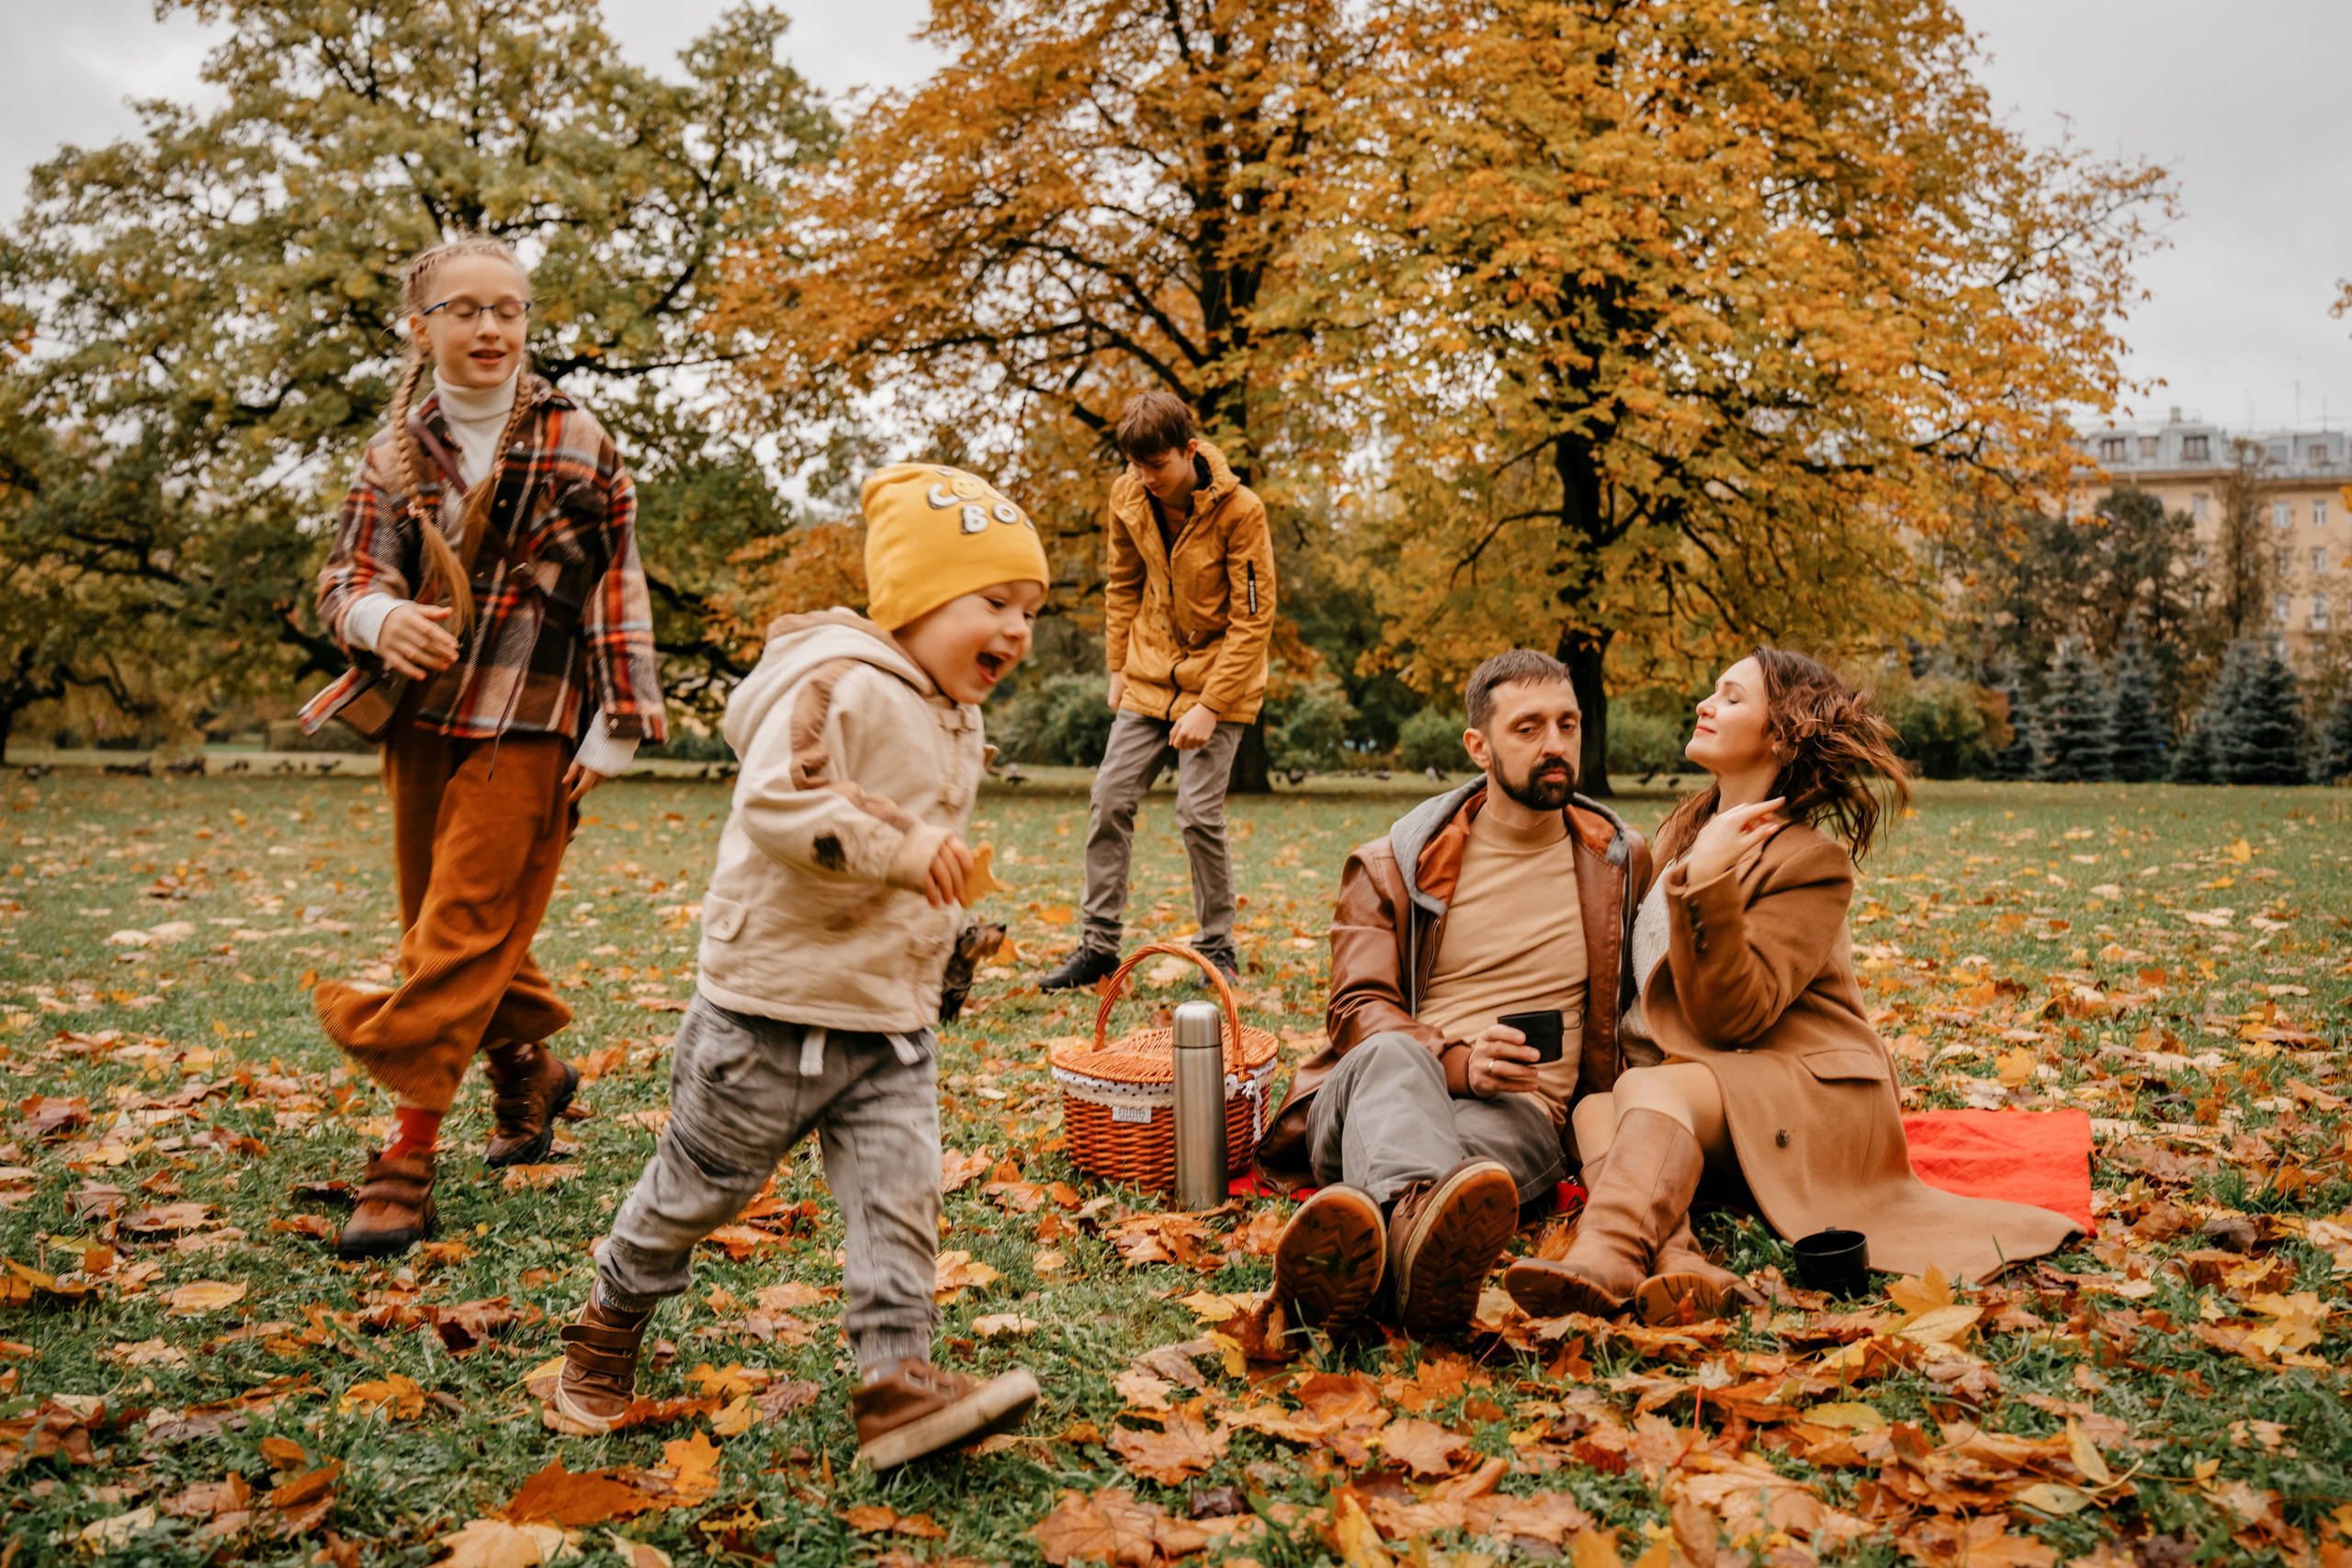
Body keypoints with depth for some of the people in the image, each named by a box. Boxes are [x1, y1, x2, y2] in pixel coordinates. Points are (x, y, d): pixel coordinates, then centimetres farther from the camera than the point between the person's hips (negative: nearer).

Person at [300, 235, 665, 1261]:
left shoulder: (574, 439, -1)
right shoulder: (397, 450, 8)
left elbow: (617, 585, -2)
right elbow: (348, 574, 4)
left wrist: (616, 721, -7)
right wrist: (381, 617, -21)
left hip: (527, 725, -5)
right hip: (420, 715, 5)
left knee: (463, 934, -8)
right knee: (438, 922, 13)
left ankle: (407, 1161, -4)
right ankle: (529, 1072, 35)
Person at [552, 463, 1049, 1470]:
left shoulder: (954, 718, 12)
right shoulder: (839, 687, -19)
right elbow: (775, 802, -31)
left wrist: (943, 934, 23)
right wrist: (898, 847, -34)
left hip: (894, 1020, 7)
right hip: (776, 1007, -7)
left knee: (899, 1194, -3)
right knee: (701, 1186, 10)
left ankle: (896, 1380, 1)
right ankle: (609, 1324, 34)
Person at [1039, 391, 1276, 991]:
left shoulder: (1239, 511, -20)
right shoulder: (1127, 498, -4)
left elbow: (1252, 618, -17)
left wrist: (1210, 705, -20)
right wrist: (1119, 666, 8)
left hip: (1218, 678, -5)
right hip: (1149, 676, 5)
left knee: (1199, 811, -10)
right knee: (1110, 800, 1)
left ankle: (1218, 948, 8)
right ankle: (1098, 944, 12)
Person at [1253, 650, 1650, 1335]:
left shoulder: (1620, 861, 18)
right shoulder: (1393, 865, 11)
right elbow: (1358, 1009, 1)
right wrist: (1457, 1063, -20)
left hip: (1519, 1109, 1)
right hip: (1365, 1097, 0)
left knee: (1506, 1128, -39)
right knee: (1392, 1056, -39)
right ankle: (1418, 1216, -73)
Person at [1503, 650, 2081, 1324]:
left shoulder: (1812, 860, -8)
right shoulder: (1687, 827, 15)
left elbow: (1731, 1016, -19)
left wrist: (1708, 887, -27)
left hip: (1812, 1097, -7)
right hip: (1700, 1080, 7)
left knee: (1651, 1089, -34)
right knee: (1594, 1109, -23)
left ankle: (1604, 1262, -60)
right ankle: (1680, 1267, -49)